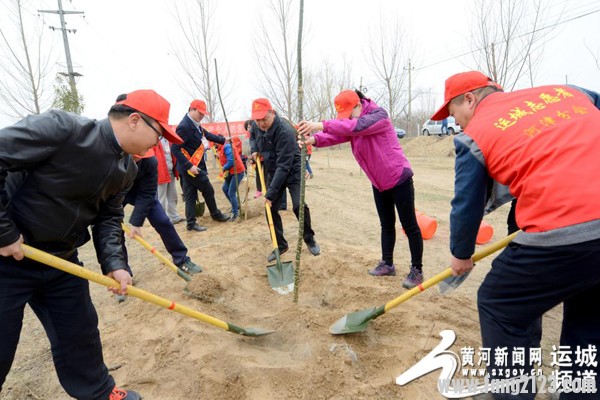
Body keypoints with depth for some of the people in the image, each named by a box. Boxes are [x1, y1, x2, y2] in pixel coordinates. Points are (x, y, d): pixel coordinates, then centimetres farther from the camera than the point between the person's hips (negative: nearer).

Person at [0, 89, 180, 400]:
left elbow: (108, 217, 5)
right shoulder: (61, 127, -23)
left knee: (80, 334, 16)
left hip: (62, 260, 6)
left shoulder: (127, 169, 0)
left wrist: (114, 263, -8)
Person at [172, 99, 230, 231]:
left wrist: (223, 140, 20)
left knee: (190, 196, 11)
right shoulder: (184, 126, -20)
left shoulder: (195, 124, 8)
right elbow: (175, 149, -23)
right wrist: (189, 166, -25)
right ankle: (215, 214, 25)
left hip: (193, 166, 9)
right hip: (191, 167, -9)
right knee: (208, 191, 6)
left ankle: (191, 223, 18)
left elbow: (207, 135, 25)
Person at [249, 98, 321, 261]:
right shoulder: (257, 126, -8)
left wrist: (271, 193, -35)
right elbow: (252, 136, 20)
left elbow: (284, 166, -33)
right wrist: (254, 149, -3)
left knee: (299, 206, -18)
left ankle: (309, 239, 8)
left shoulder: (285, 131, -30)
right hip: (272, 172, 6)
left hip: (292, 172, -6)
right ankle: (280, 245, 18)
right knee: (271, 210, 1)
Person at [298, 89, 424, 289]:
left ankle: (417, 270, 12)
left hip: (399, 178, -8)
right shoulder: (350, 124, 4)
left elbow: (357, 126, -39)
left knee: (409, 226, 1)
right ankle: (387, 264, 28)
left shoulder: (379, 114, -19)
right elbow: (336, 134, -14)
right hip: (379, 183, 8)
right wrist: (315, 139, -36)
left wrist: (321, 125, -48)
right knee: (386, 224, 16)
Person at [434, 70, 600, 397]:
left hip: (562, 236, -7)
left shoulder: (474, 135, 1)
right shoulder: (565, 91, 16)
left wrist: (461, 255, 21)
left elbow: (466, 206, 6)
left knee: (500, 308, 15)